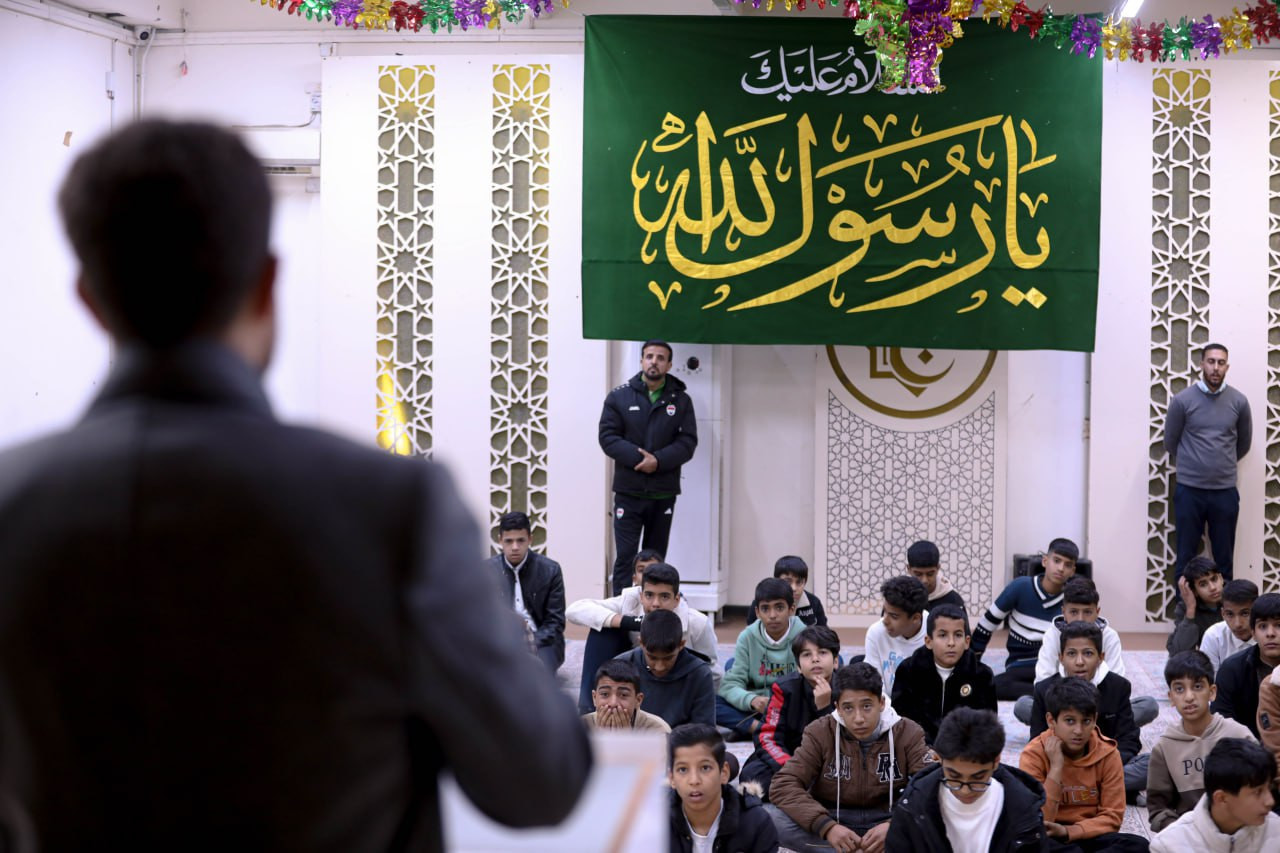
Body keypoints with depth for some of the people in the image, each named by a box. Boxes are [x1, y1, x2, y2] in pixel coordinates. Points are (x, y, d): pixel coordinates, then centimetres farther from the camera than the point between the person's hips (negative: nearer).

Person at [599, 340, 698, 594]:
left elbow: (687, 442, -2)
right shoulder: (619, 397, 4)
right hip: (628, 493, -2)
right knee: (625, 557, -6)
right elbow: (607, 437, -4)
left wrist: (658, 461, -18)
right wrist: (638, 457, -18)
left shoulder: (681, 400, 6)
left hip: (664, 494, 2)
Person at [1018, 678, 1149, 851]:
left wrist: (1068, 831, -20)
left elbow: (1112, 817, -5)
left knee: (1138, 845, -28)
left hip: (1090, 836, 3)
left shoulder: (1107, 754, -4)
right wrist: (1056, 767, -21)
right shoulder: (1034, 755, -10)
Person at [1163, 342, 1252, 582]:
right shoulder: (1182, 400, -5)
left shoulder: (1239, 401, 0)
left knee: (1224, 559, 7)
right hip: (1189, 490, -1)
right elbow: (1170, 442, 7)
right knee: (1186, 558, 4)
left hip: (1225, 491, 2)